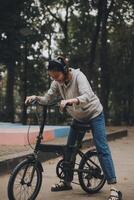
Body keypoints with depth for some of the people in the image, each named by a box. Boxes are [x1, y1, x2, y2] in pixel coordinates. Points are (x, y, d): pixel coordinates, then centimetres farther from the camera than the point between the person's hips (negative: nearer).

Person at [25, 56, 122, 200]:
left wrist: (69, 100, -56)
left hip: (94, 114, -6)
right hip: (78, 117, 7)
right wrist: (35, 97, -27)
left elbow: (87, 96, -41)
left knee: (102, 149, -14)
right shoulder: (57, 83, -10)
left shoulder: (78, 76, -28)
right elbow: (47, 99, -8)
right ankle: (67, 182, 23)